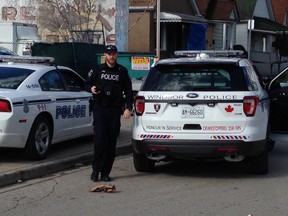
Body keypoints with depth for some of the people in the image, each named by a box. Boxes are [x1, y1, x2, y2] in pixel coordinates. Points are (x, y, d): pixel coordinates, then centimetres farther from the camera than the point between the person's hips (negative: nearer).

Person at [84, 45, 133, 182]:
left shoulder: (122, 71, 10)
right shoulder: (97, 69, 7)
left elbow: (128, 91, 10)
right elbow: (86, 84, 12)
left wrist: (128, 108, -1)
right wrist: (91, 88, -12)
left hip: (115, 110, 2)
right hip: (100, 109, -2)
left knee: (111, 142, 1)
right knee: (100, 138, -12)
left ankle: (105, 173, 7)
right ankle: (96, 170, -4)